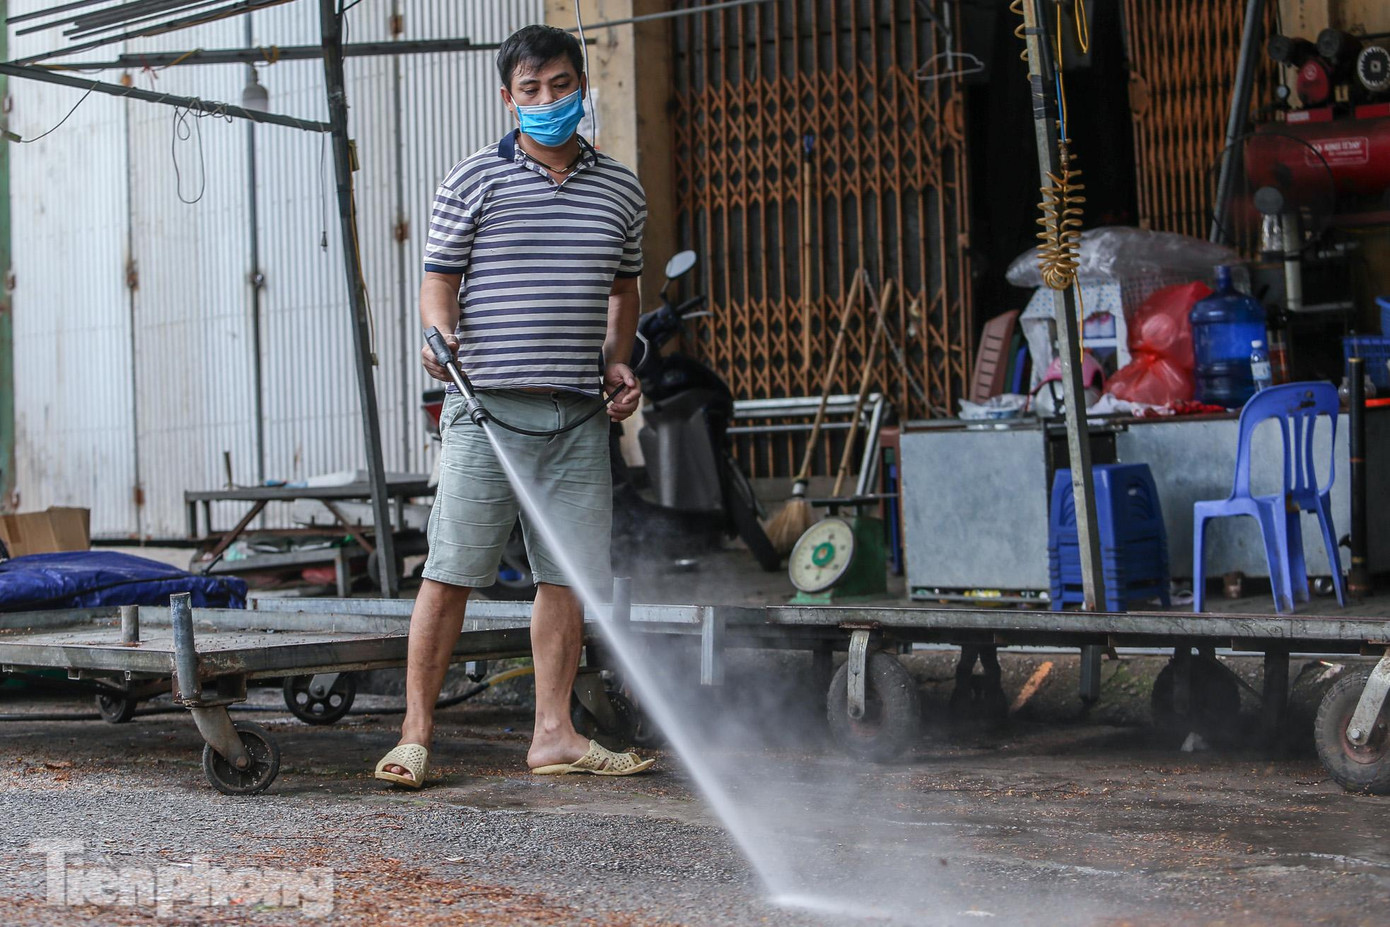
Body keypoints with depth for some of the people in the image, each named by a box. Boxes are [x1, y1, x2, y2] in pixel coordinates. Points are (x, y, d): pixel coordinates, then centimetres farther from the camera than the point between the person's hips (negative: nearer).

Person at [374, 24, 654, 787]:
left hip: (577, 415, 4)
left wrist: (617, 361, 9)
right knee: (451, 572, -3)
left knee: (570, 572, 5)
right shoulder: (474, 181, 2)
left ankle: (553, 733, 15)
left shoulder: (620, 190, 14)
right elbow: (439, 281, 3)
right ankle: (415, 732, 5)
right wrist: (439, 333, -17)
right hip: (488, 407, -4)